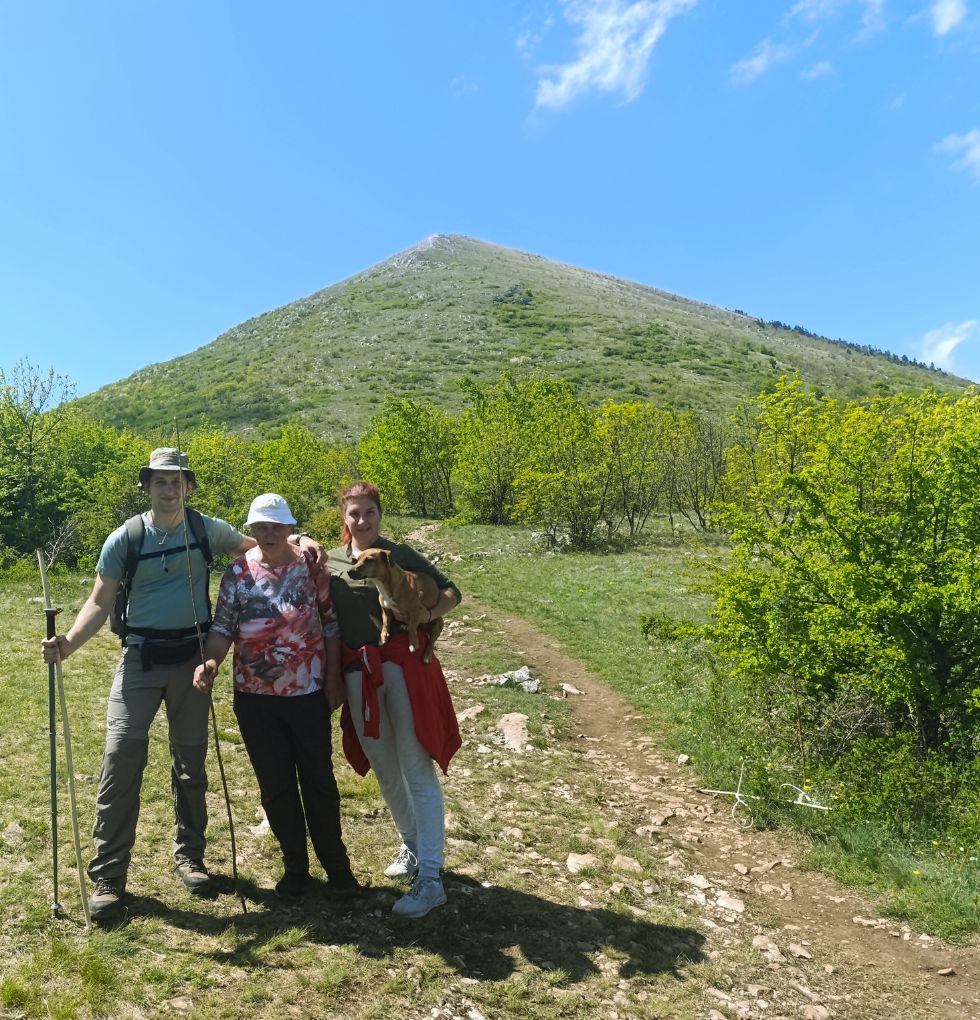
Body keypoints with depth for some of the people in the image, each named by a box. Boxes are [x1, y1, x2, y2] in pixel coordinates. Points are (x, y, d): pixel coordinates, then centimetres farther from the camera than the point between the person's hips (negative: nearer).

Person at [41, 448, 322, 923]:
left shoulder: (208, 529, -1)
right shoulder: (124, 539, -5)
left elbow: (257, 547, 12)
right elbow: (100, 602, -5)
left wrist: (296, 540, -7)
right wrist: (69, 641, -23)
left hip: (192, 657, 2)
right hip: (140, 658, -1)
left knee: (191, 759, 11)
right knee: (122, 757, -8)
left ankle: (188, 853, 29)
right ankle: (108, 875, 5)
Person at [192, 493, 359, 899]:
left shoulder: (311, 567, -5)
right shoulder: (238, 572, -2)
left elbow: (331, 625, 0)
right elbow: (223, 627, -4)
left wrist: (333, 679, -1)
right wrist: (210, 662, -24)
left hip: (308, 692, -1)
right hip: (255, 697, 1)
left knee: (319, 780, 10)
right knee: (275, 786, 11)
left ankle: (337, 864, 26)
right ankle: (295, 867, 29)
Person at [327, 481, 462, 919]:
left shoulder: (400, 554, -1)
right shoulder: (330, 561, 8)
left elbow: (451, 592, 1)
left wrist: (422, 616, -19)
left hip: (404, 666, -4)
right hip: (359, 674, 4)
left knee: (417, 770, -3)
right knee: (384, 770, 16)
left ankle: (430, 878, 3)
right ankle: (412, 845, 37)